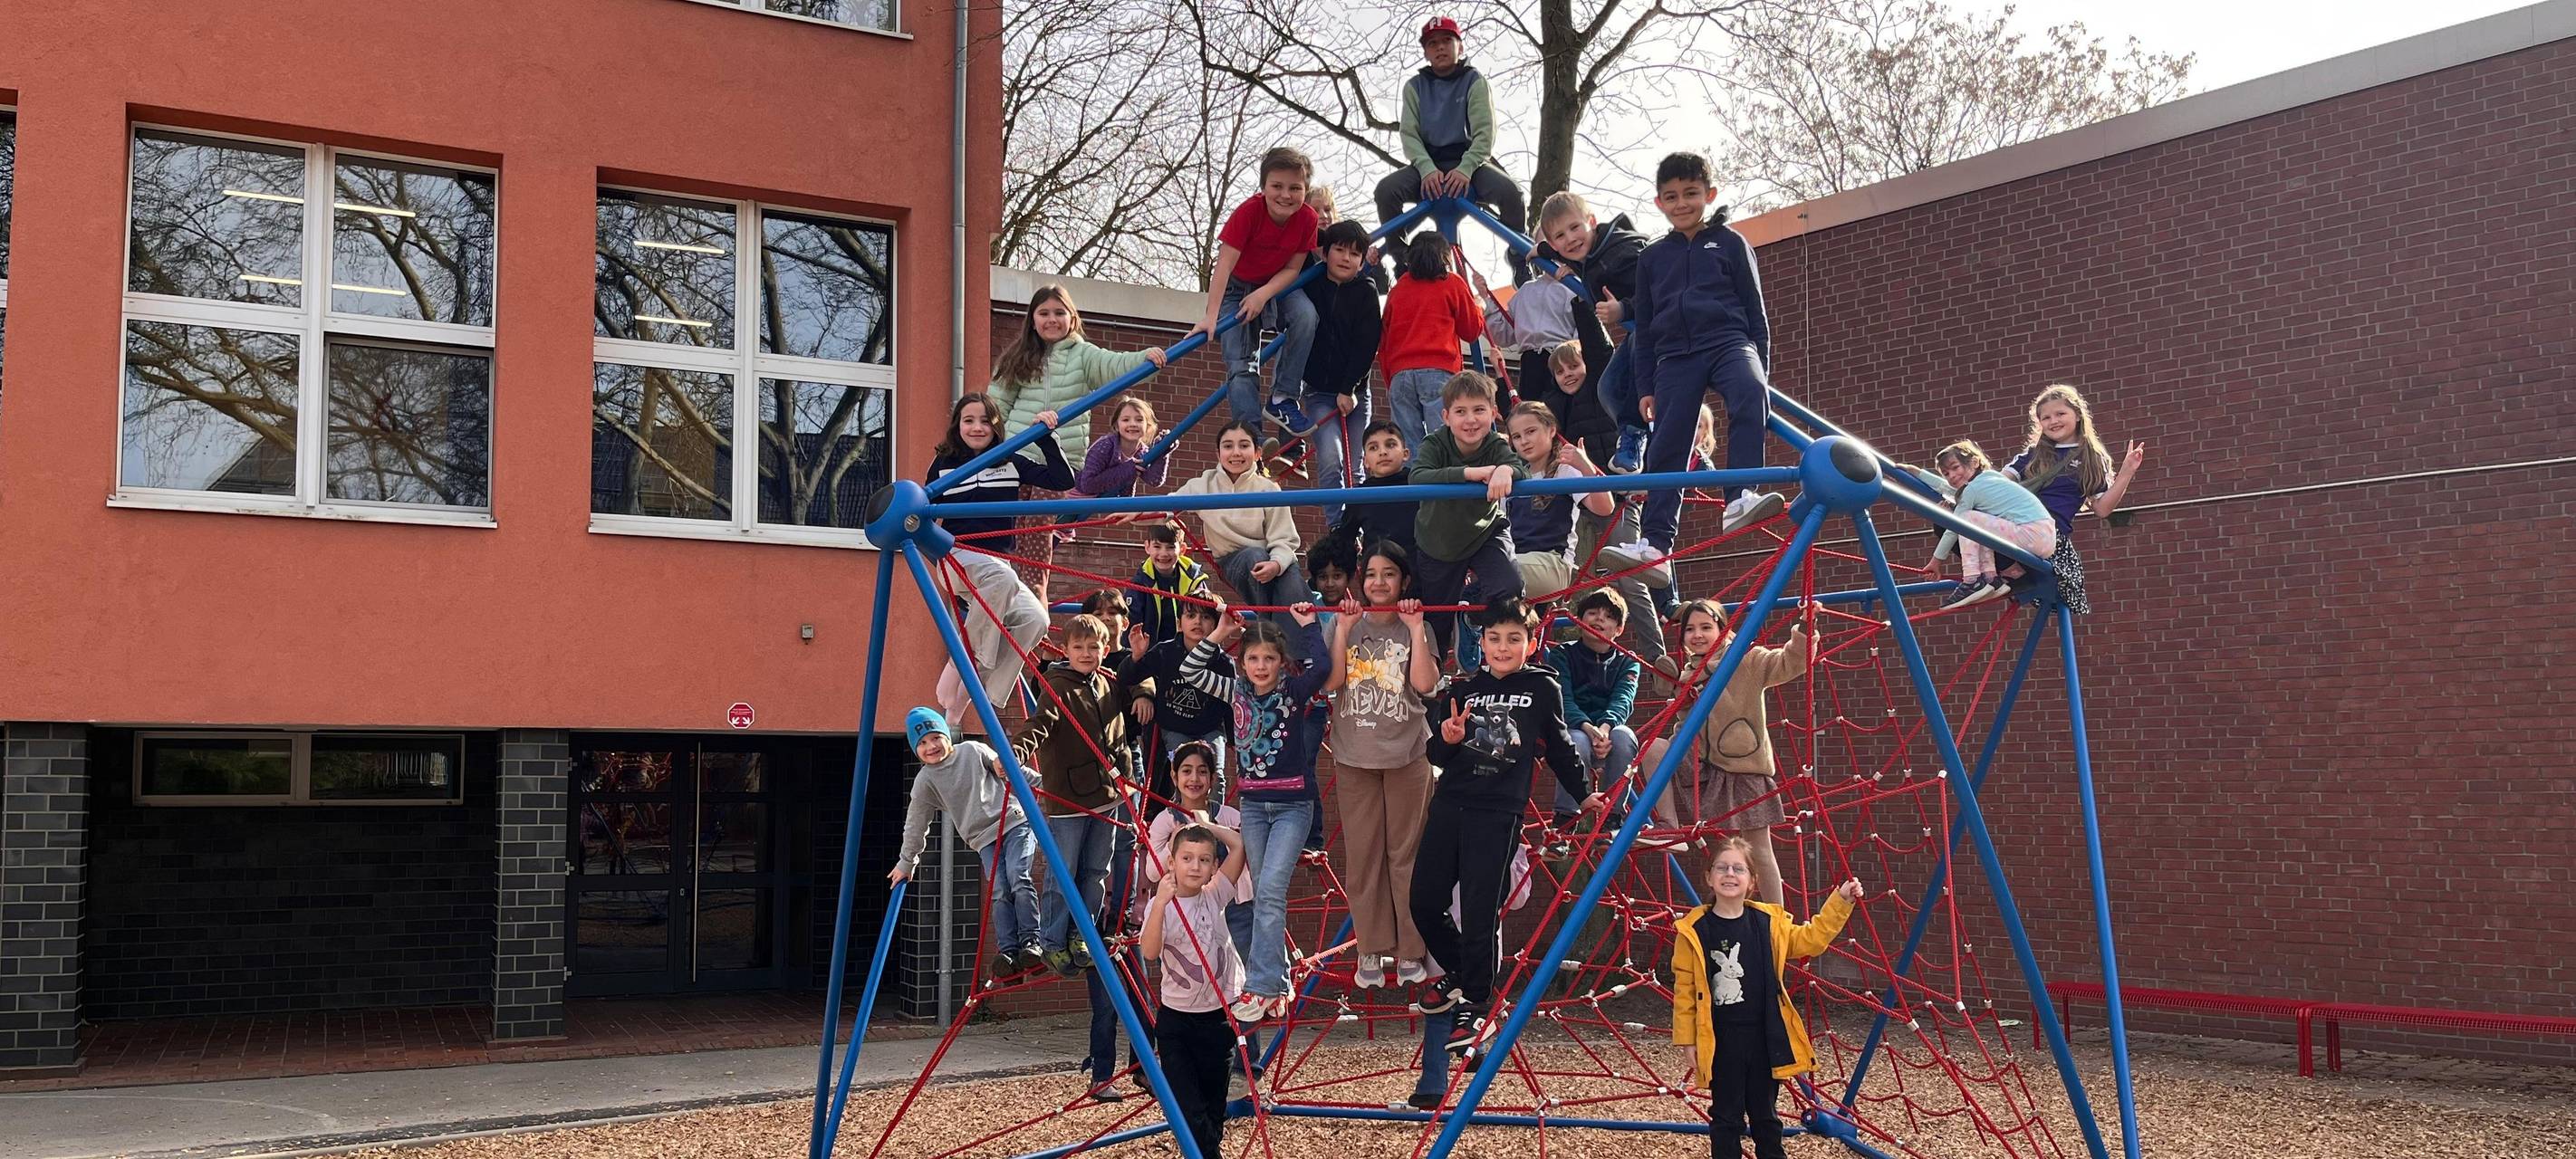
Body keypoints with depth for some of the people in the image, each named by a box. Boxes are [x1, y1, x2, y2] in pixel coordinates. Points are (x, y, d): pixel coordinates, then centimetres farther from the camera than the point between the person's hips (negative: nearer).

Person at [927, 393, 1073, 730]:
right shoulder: (943, 465, 6)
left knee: (1034, 619, -26)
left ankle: (968, 695, -22)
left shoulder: (1012, 463, 10)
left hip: (998, 561, 4)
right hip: (958, 557, -4)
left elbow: (1064, 480, 4)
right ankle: (957, 669, -30)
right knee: (1002, 578, -39)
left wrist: (1045, 437, -3)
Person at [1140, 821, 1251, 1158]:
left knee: (1213, 1107, 8)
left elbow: (1239, 844, -8)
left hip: (1218, 1016, 2)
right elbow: (1149, 951, -27)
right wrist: (1160, 903, -37)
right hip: (1175, 1018, -2)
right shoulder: (1160, 906, -8)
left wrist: (1200, 825, -5)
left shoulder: (1215, 897, -1)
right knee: (1188, 1109, -9)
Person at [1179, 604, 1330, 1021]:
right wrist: (1220, 634, 1)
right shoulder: (1238, 691, 5)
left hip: (1292, 803, -5)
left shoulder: (1293, 689, -8)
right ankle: (1278, 984, 15)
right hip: (1253, 803, 5)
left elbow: (1322, 668, -27)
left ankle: (1260, 987, -18)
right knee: (1263, 895, 8)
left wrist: (1308, 625, -17)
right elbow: (1190, 671, 7)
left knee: (1270, 890, -16)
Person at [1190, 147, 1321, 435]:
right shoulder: (1248, 212, -28)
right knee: (1240, 364, -14)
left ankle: (1282, 397, -18)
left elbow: (1293, 268, -11)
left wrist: (1263, 294, -28)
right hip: (1237, 287, -2)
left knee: (1306, 315, -29)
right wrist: (1211, 316, -38)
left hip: (1278, 285, 2)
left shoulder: (1306, 219, -18)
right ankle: (1251, 437, -14)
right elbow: (1224, 265, -31)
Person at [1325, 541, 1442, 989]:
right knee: (1362, 855, 5)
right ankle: (1372, 949, 13)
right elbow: (1330, 682, -8)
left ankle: (1411, 950, 10)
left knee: (1406, 854, 3)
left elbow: (1424, 683, -13)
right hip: (1355, 758, 1)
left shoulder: (1416, 627, 2)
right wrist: (1345, 629, -13)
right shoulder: (1345, 624, 4)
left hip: (1407, 755, -1)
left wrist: (1416, 629, -16)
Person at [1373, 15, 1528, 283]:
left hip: (1470, 160, -2)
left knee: (1509, 192, -32)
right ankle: (1402, 263, -15)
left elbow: (1484, 134, -8)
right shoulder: (1415, 87, 7)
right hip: (1429, 164, 2)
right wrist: (1427, 169, -22)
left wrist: (1465, 169, -26)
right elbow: (1409, 134, -2)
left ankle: (1522, 267, -16)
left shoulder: (1475, 82, 2)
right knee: (1386, 190, -28)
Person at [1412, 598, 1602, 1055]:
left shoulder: (1543, 688, 2)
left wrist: (1582, 795, 21)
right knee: (1424, 902, 6)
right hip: (1449, 807, 4)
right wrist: (1446, 739, -8)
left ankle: (1477, 1009, 9)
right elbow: (1437, 757, 14)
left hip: (1498, 815, -4)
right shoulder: (1463, 689, 10)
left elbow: (1559, 748, 14)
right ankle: (1458, 974, 31)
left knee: (1479, 913, -6)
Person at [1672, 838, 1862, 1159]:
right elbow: (1684, 990, -5)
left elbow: (1811, 939, 10)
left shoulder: (1769, 922, 1)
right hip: (1720, 1042, -3)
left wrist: (1840, 901, 1)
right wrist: (1687, 1040, -5)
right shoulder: (1693, 930, -9)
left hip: (1765, 1037, 3)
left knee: (1766, 1116, 16)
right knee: (1726, 1118, 7)